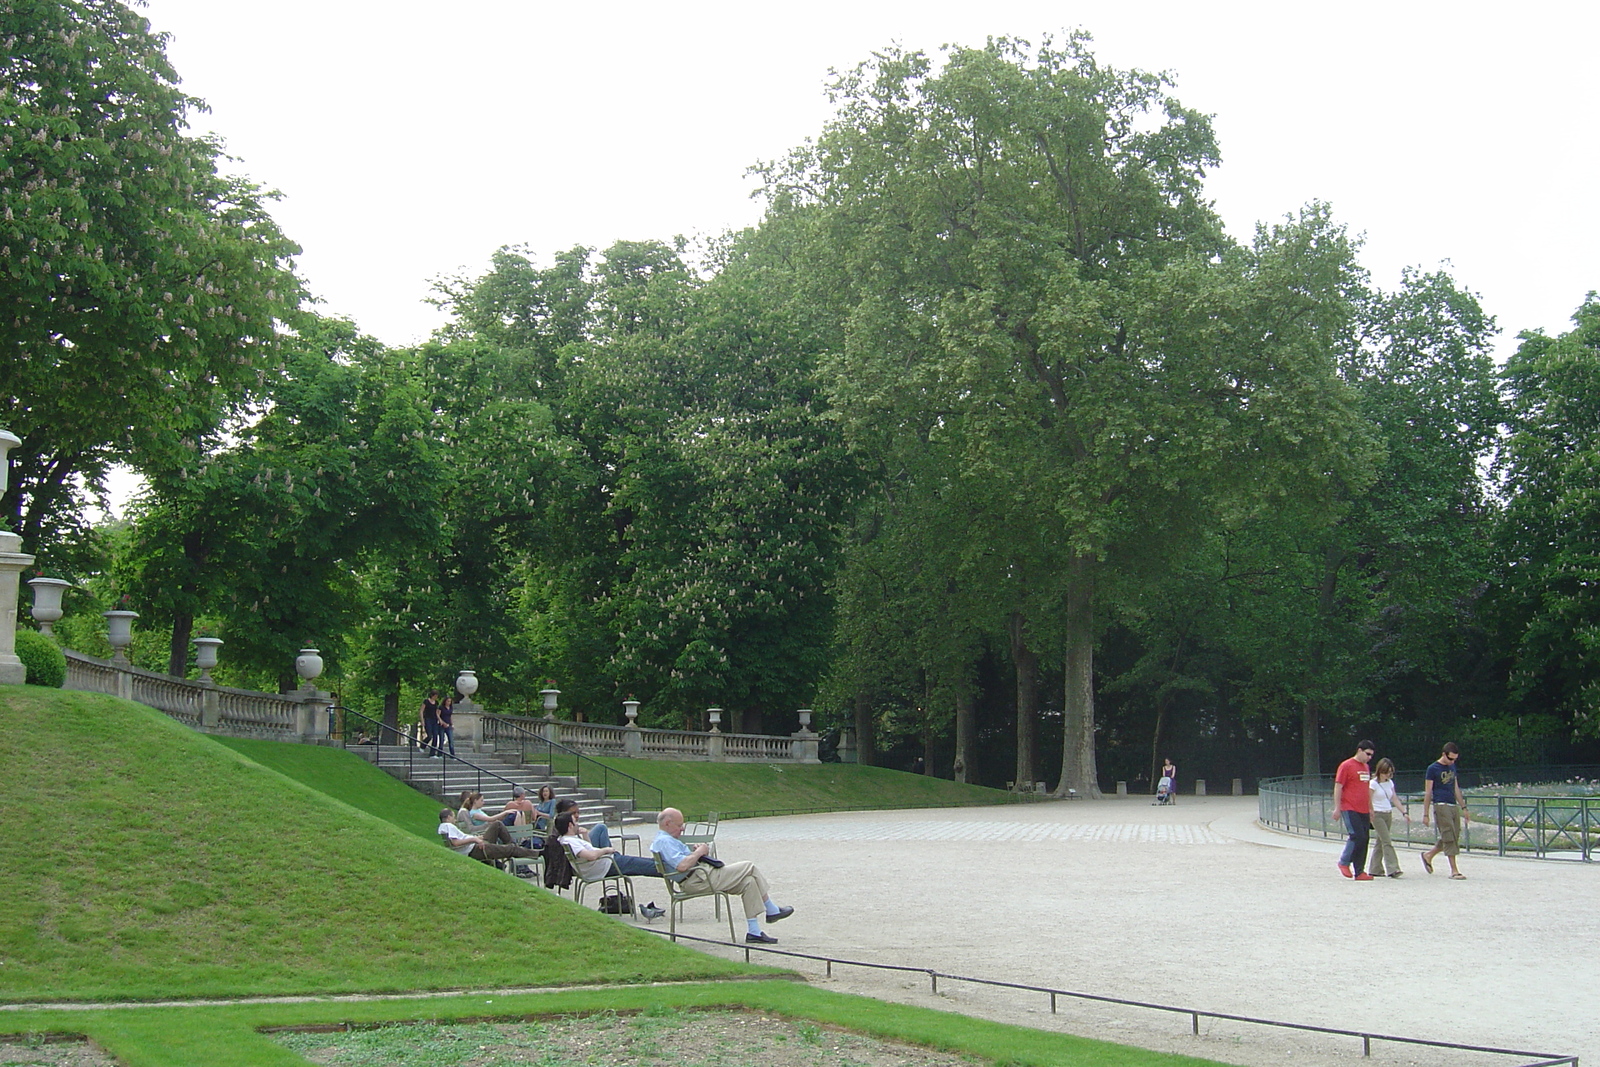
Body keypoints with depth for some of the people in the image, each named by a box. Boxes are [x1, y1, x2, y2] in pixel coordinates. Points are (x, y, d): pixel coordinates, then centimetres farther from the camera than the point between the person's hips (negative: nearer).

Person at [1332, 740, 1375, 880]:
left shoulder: (1366, 767, 17)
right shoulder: (1346, 766, -6)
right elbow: (1338, 787, -8)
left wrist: (1370, 809, 23)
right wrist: (1337, 808, -12)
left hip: (1364, 811, 8)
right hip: (1350, 809, -8)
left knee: (1364, 839, 4)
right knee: (1358, 836, -16)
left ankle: (1359, 872, 7)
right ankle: (1344, 862, 3)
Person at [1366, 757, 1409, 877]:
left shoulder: (1390, 783, 11)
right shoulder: (1373, 783, -9)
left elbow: (1395, 799, 14)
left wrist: (1404, 812, 5)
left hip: (1388, 814, 7)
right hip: (1377, 815, -7)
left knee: (1380, 842, 10)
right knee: (1387, 841, -14)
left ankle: (1374, 869, 15)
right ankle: (1392, 869, -18)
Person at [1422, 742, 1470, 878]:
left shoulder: (1453, 767, 16)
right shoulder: (1433, 768, -4)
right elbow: (1428, 792, -4)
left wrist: (1464, 808, 19)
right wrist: (1425, 814, -6)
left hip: (1454, 806, 7)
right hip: (1441, 806, -7)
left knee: (1453, 838, 9)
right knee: (1449, 838, -10)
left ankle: (1428, 855, 26)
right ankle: (1454, 870, -8)